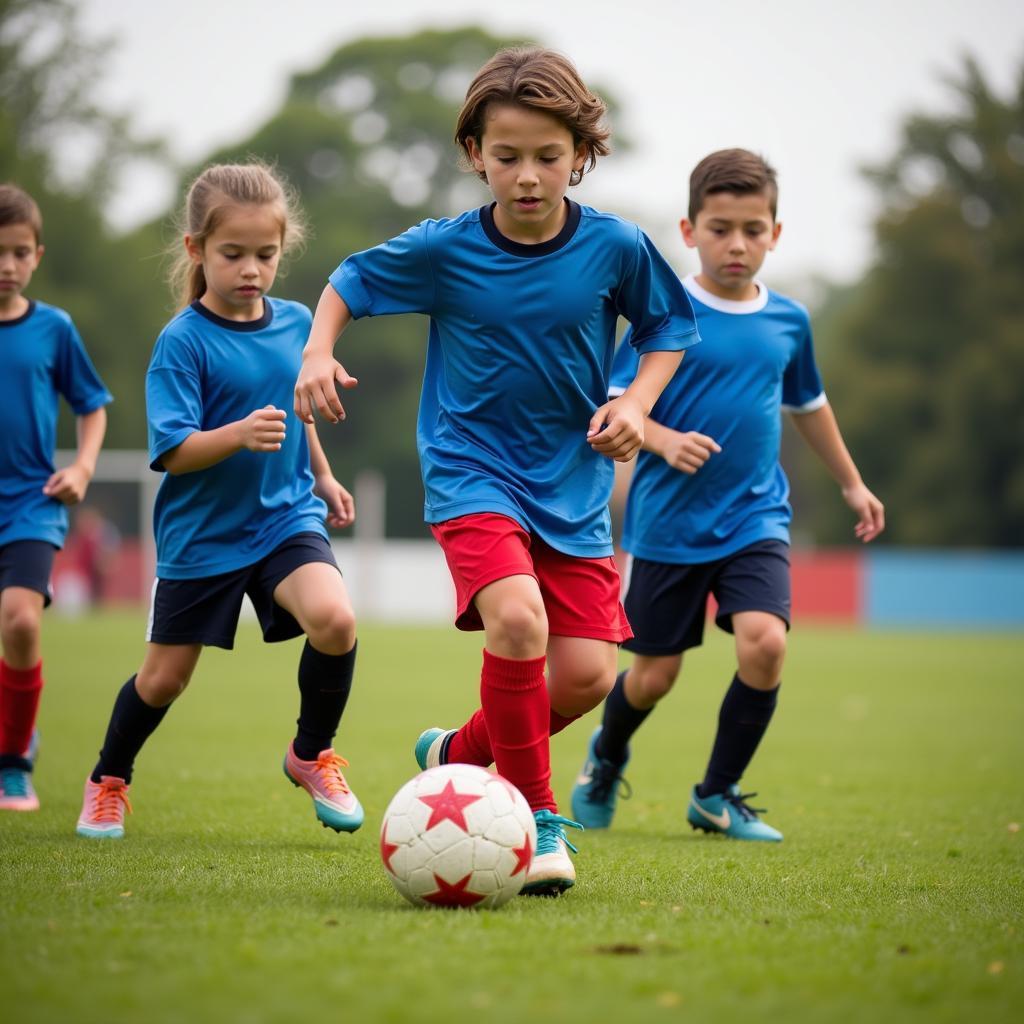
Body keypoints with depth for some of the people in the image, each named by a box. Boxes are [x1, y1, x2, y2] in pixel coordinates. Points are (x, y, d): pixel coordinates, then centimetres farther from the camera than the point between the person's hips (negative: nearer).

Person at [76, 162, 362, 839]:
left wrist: (323, 477, 26)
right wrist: (239, 435, -37)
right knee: (165, 677, 8)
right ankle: (109, 781, 36)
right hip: (201, 531, -3)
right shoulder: (183, 342, -17)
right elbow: (172, 451, -22)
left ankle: (313, 756, 0)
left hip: (286, 514, 3)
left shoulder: (296, 323, 0)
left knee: (335, 619, -24)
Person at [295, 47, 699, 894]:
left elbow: (669, 327, 11)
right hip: (473, 473, -3)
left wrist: (637, 402, -5)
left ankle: (458, 755, 26)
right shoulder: (443, 250, -9)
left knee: (588, 674, -4)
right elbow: (348, 283, 8)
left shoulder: (616, 247, -6)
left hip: (574, 483, 3)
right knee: (517, 617, -28)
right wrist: (319, 352, -9)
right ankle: (537, 818, -12)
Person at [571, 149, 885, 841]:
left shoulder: (788, 320, 5)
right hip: (669, 523, -3)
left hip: (756, 518, 3)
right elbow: (618, 406, -9)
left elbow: (808, 405, 22)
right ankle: (607, 758, 40)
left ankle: (718, 796, 1)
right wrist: (666, 442, -28)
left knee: (764, 643, -20)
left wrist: (852, 484, 29)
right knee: (655, 673, 4)